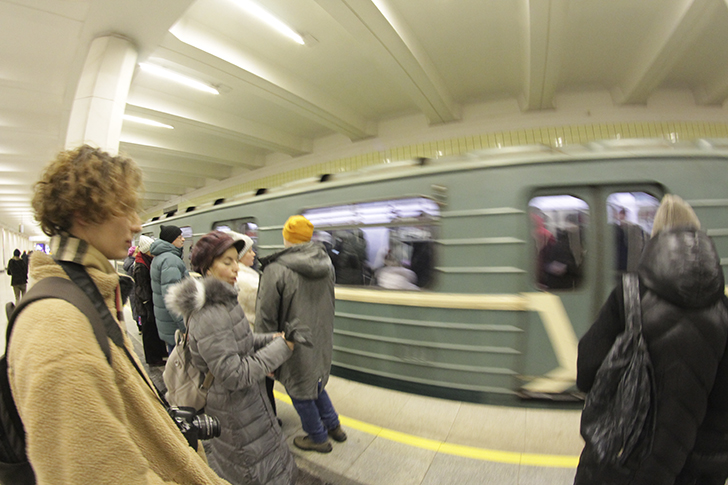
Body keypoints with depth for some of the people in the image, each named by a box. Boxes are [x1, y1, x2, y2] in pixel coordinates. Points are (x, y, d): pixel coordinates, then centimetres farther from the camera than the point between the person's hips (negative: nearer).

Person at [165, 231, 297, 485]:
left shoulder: (222, 301, 1)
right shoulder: (209, 316, -31)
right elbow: (234, 375, -30)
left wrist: (268, 339, -3)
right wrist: (280, 349, -24)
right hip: (235, 412, -9)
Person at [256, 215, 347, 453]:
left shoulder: (276, 270, -22)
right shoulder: (326, 263, -4)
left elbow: (266, 319, -17)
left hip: (296, 347, -6)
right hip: (321, 342, 6)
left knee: (300, 391, 17)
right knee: (315, 383, 28)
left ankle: (318, 438, 38)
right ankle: (333, 426, 43)